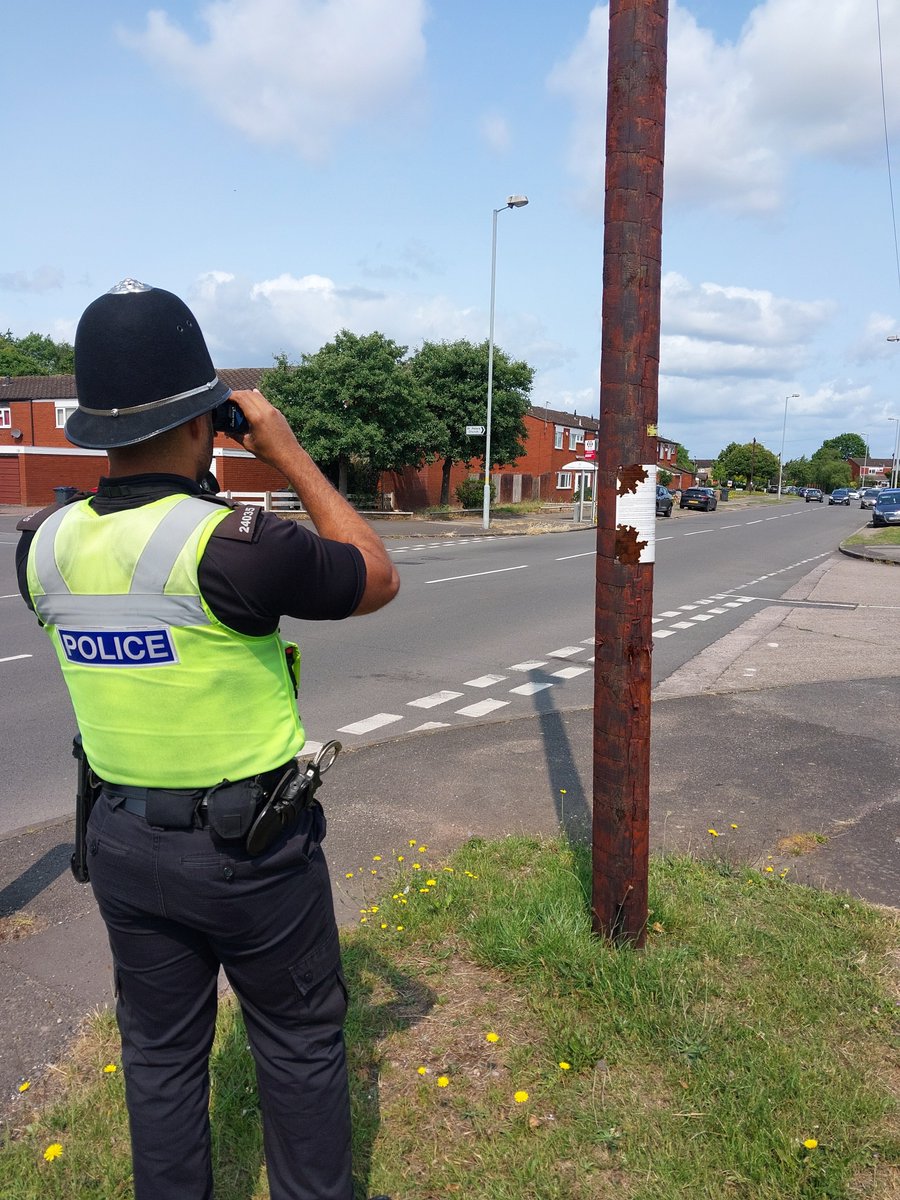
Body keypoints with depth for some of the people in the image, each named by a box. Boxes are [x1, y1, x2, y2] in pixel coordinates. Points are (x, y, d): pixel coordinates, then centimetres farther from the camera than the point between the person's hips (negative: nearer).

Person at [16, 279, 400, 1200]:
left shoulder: (44, 546, -7)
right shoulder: (234, 545, -26)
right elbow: (377, 580, -10)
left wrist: (177, 477, 7)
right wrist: (290, 456, -8)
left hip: (124, 841, 5)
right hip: (253, 848, -5)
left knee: (160, 1052, 23)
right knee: (300, 1046, 18)